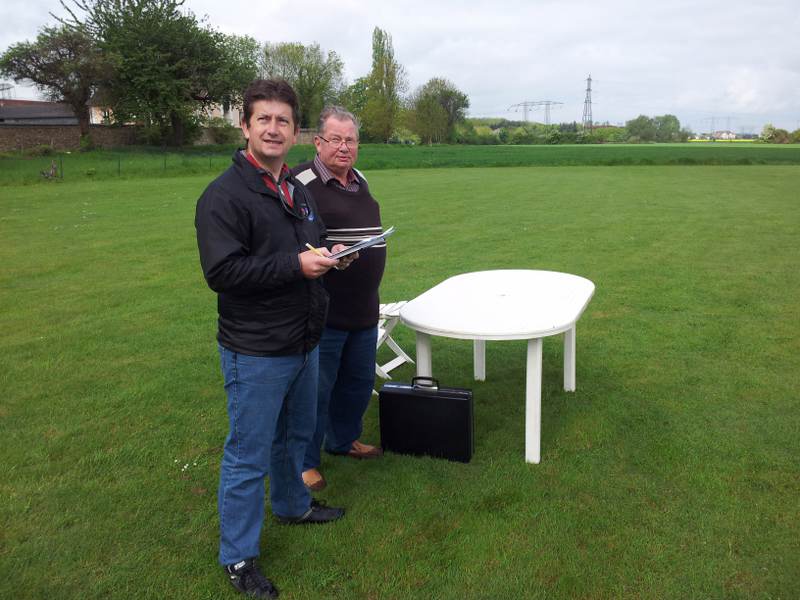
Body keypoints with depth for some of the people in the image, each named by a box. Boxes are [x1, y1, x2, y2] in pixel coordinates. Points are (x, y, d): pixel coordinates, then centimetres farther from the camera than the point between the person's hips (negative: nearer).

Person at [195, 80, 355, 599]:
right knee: (249, 455, 4)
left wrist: (328, 255, 2)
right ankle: (238, 557, 21)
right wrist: (296, 264, -24)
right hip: (256, 352, -8)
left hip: (305, 342, 8)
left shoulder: (299, 191, 11)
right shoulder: (225, 195, -16)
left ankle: (293, 504, 48)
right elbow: (221, 271, -24)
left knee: (296, 435, 25)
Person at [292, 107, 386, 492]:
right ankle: (304, 462, 20)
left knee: (359, 381, 20)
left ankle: (343, 439, 41)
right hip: (322, 312, -8)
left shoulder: (359, 182, 13)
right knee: (316, 388, 3)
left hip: (364, 309, 8)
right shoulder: (302, 182, -12)